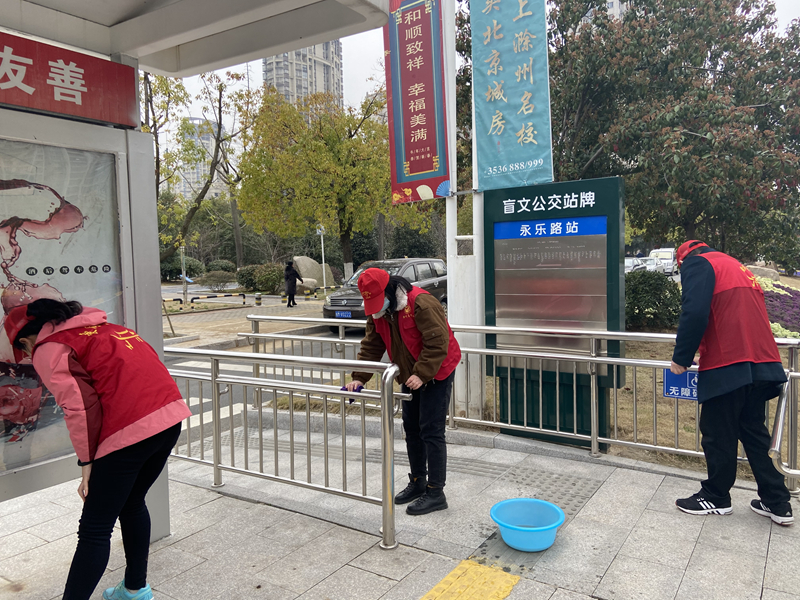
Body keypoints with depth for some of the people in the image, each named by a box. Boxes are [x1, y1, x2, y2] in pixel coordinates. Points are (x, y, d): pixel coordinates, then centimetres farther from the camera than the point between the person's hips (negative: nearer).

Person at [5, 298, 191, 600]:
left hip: (130, 430, -8)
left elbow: (80, 406, -8)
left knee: (94, 530, 5)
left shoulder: (48, 349, 3)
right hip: (170, 414, 9)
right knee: (132, 505, 27)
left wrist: (87, 461, 1)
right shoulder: (101, 327, 25)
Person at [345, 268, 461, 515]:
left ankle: (435, 493, 2)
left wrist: (422, 374, -31)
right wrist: (359, 378, -8)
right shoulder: (377, 311, -1)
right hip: (410, 376, 8)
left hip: (437, 373, -8)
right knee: (411, 429, 14)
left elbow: (438, 342, -29)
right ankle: (417, 483, 29)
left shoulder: (422, 303, -27)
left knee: (431, 431, -8)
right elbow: (371, 346, 2)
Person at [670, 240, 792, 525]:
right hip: (763, 365, 8)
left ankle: (716, 498, 19)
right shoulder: (737, 267, 24)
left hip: (728, 368, -8)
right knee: (754, 432, 18)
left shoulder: (696, 264, -2)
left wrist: (681, 359, -7)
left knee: (718, 435, 6)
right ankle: (777, 503, 22)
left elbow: (695, 314, -17)